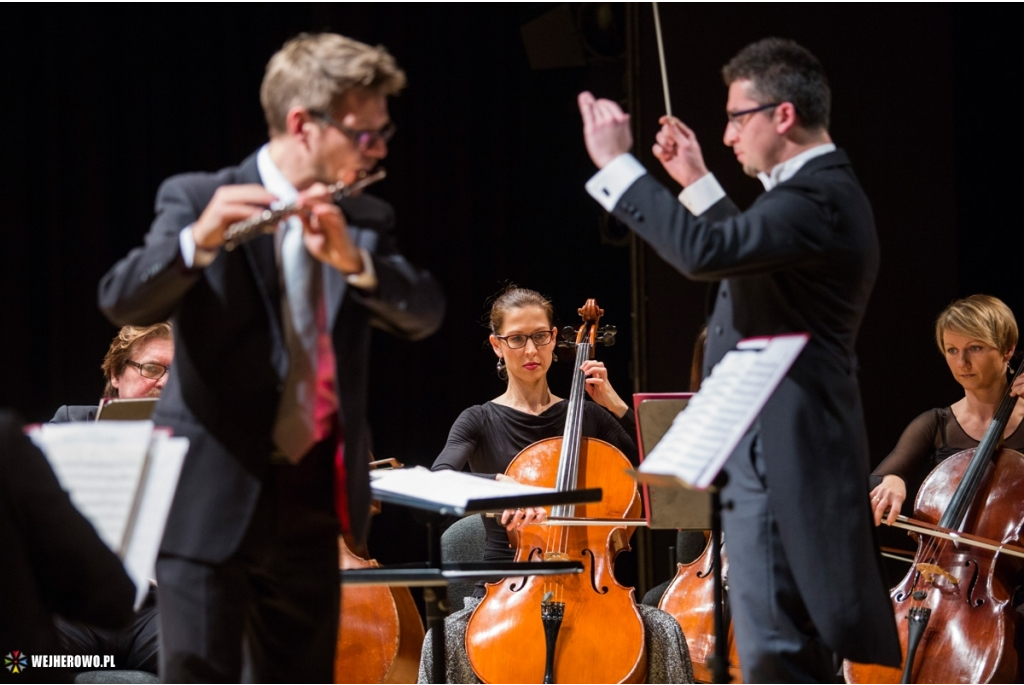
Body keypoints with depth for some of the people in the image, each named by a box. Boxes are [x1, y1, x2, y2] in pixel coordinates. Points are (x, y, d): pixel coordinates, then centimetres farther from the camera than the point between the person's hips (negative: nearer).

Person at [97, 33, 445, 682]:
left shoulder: (366, 220, 11)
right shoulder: (198, 200, -4)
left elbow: (425, 314, -4)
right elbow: (122, 300, -18)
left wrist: (352, 258, -22)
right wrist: (198, 240, -37)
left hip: (312, 501, 5)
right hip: (212, 495, -5)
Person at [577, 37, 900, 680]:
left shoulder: (820, 199, -19)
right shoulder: (819, 190, 14)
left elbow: (704, 251, -32)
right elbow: (744, 251, 31)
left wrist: (618, 163, -24)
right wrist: (697, 181, 26)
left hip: (779, 455, -11)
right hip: (772, 449, 11)